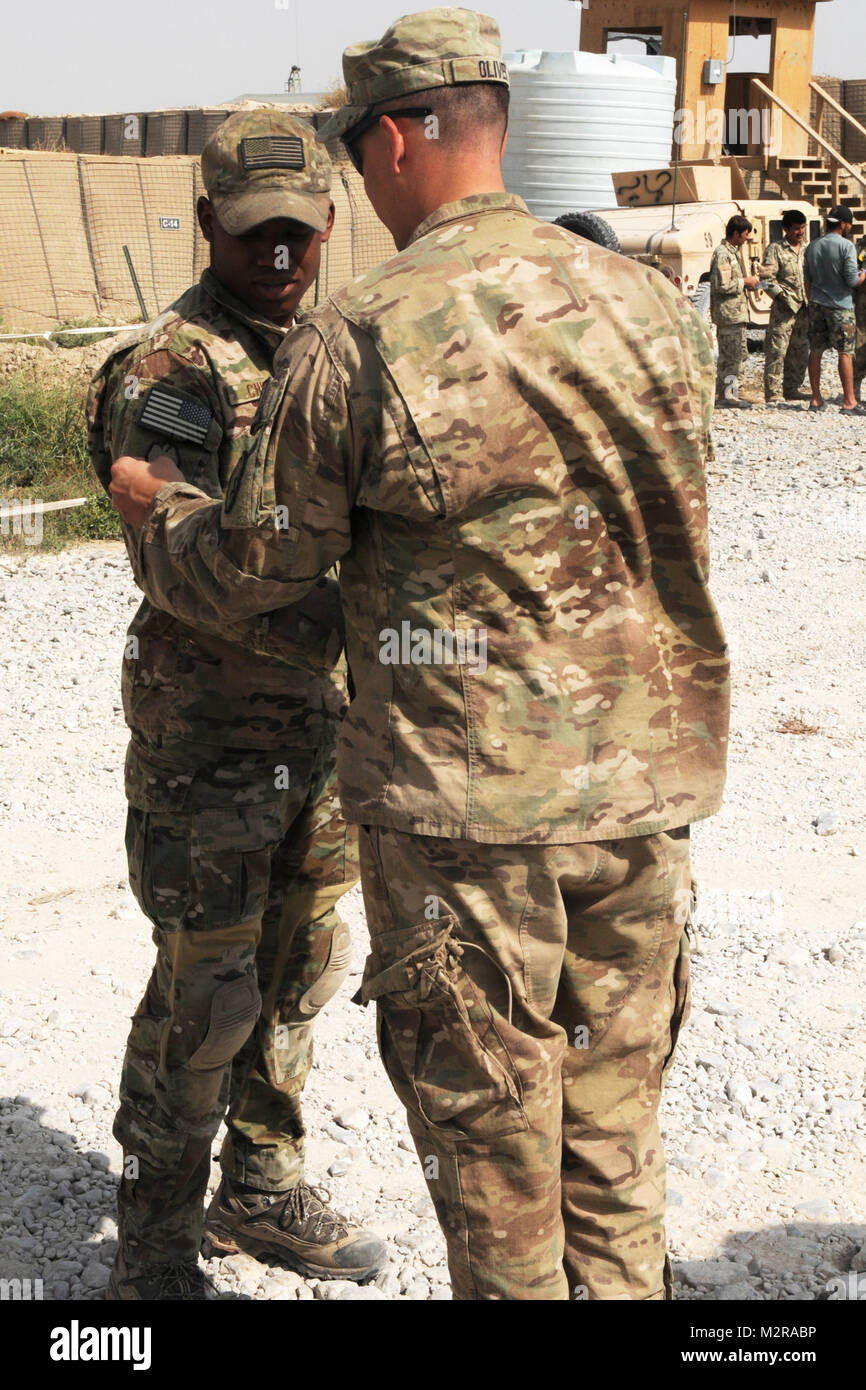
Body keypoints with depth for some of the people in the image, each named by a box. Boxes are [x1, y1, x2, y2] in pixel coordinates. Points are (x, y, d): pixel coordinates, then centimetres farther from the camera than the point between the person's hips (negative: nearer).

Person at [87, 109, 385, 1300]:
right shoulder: (168, 372, -14)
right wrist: (344, 626, -31)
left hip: (325, 722, 7)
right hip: (209, 727, -7)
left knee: (300, 969, 16)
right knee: (204, 997, 0)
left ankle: (263, 1190, 34)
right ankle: (155, 1247, 18)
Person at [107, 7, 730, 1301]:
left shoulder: (354, 339, -14)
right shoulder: (657, 307, 0)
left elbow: (244, 575, -3)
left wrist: (154, 502, 18)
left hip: (463, 797, -4)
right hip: (646, 773, 5)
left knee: (485, 1122, 12)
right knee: (613, 1114, 18)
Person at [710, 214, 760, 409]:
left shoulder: (733, 251, 18)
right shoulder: (722, 254, -15)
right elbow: (723, 285, -22)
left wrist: (748, 283, 12)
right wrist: (745, 281, -12)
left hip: (736, 311, 11)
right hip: (729, 312, -11)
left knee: (741, 354, 14)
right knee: (733, 356, -8)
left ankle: (722, 394, 19)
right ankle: (728, 396, -3)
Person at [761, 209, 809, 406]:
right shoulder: (775, 249, -3)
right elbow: (767, 278, -8)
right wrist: (781, 296, -15)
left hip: (803, 308, 7)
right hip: (783, 308, -7)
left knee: (800, 352, 10)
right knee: (777, 351, -7)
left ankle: (791, 389, 21)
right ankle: (773, 393, -3)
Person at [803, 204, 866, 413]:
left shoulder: (812, 246, 7)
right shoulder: (846, 246, -12)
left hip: (816, 304, 6)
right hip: (840, 305, -6)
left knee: (816, 351, 9)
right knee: (846, 353, -2)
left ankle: (816, 399, 13)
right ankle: (849, 402, -3)